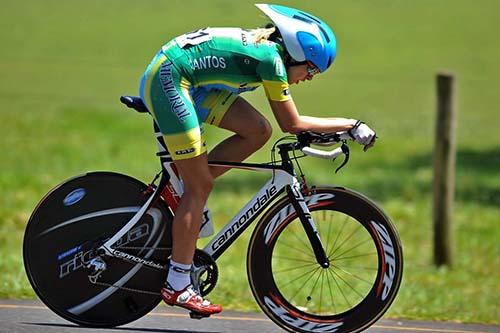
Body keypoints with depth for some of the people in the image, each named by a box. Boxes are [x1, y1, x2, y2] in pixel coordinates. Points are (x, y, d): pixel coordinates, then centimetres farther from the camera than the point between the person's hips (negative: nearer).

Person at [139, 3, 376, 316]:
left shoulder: (261, 45, 12)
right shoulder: (271, 58, -14)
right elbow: (293, 124, -8)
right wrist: (351, 125, -3)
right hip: (167, 80, -9)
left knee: (258, 131, 1)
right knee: (200, 185, -6)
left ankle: (180, 190, 9)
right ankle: (178, 286, -2)